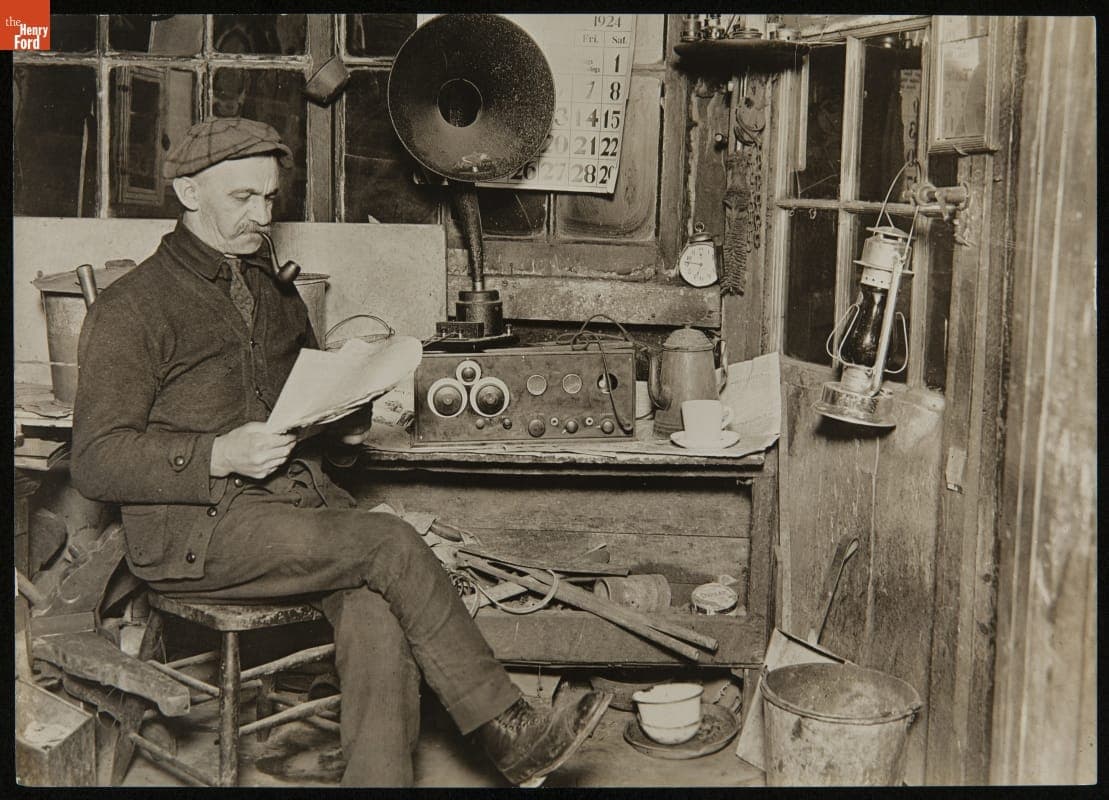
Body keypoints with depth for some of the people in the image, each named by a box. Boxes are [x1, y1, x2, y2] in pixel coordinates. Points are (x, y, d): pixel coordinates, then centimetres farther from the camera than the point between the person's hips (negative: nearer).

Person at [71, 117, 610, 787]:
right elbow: (97, 462, -6)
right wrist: (218, 455, -20)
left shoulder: (276, 294, 24)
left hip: (302, 496, 6)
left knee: (377, 613, -27)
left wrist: (342, 419, 10)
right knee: (392, 544, -25)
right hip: (199, 527, -6)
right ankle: (509, 734, -15)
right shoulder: (131, 309, 2)